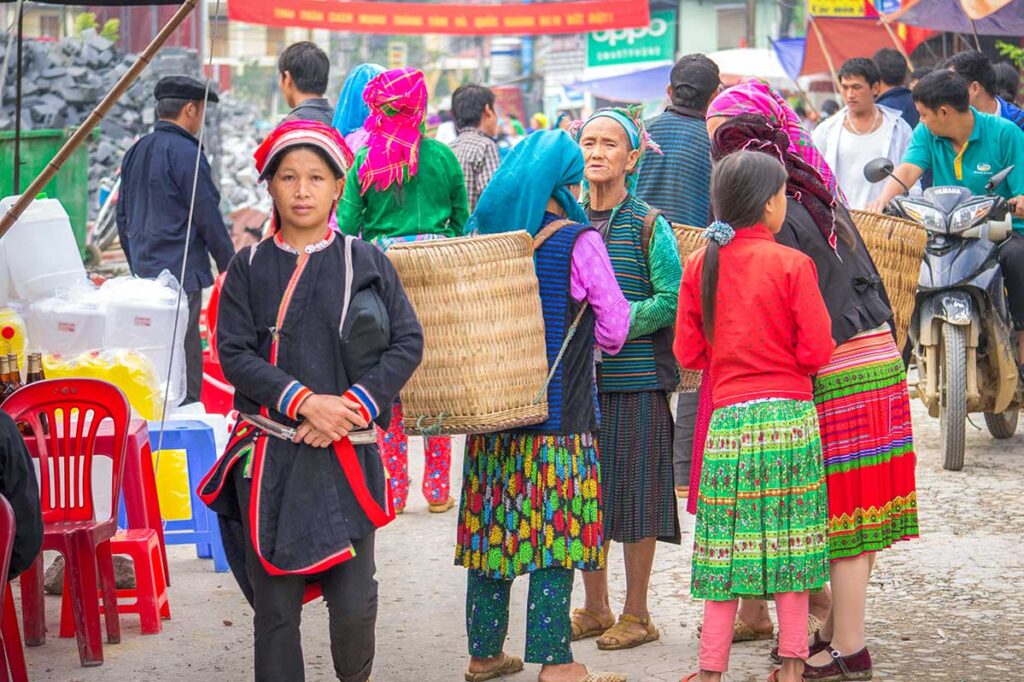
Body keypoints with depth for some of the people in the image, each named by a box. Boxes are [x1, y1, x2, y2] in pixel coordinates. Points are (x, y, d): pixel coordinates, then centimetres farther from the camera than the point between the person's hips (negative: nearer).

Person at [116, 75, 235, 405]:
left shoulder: (135, 153, 13)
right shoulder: (185, 153, -12)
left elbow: (122, 217, 21)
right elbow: (208, 218, -10)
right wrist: (229, 265, 0)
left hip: (143, 273, 8)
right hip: (182, 274, -8)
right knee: (185, 360, -7)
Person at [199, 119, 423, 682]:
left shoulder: (365, 262, 5)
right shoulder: (250, 268, 6)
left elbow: (407, 343, 2)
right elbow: (235, 354, -1)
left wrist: (353, 406, -10)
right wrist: (304, 402, -14)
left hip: (347, 454, 0)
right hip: (268, 456, 1)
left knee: (354, 602, -5)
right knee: (275, 605, 3)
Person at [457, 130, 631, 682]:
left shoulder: (484, 233, 6)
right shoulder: (578, 241, -9)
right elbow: (614, 324, -4)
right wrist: (596, 345, 16)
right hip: (559, 409, -5)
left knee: (494, 525, 10)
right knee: (555, 531, -1)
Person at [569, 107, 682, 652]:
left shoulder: (648, 224, -3)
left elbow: (671, 300, -9)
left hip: (637, 379, -4)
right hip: (577, 377, 4)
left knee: (635, 494, 1)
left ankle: (636, 613, 12)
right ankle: (594, 608, 22)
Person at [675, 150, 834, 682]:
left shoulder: (699, 264, 2)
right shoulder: (792, 264, -6)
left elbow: (687, 352, 6)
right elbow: (817, 350, -7)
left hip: (729, 416, 2)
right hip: (790, 414, -2)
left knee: (727, 544, 7)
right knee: (788, 539, 7)